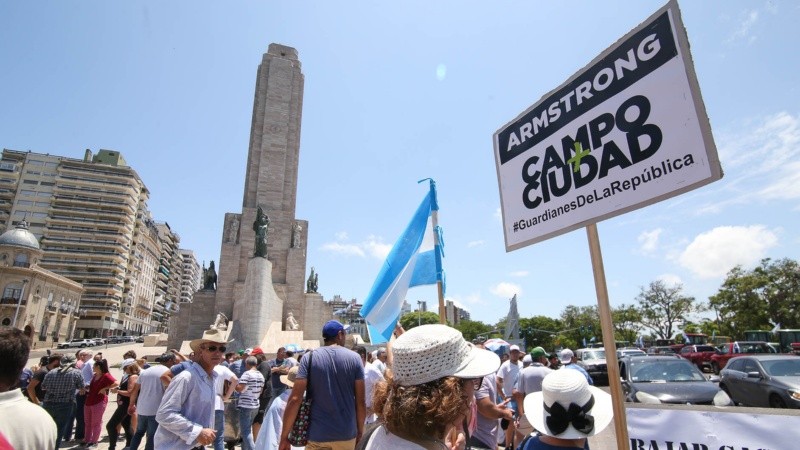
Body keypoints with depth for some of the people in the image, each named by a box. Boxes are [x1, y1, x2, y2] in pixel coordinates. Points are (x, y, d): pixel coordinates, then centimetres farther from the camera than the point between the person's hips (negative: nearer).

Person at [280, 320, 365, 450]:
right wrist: (360, 430, 9)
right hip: (347, 433, 2)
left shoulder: (309, 358, -5)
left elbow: (295, 399, -12)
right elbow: (360, 401, -4)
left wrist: (284, 437, -5)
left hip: (317, 434, -1)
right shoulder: (354, 358, -4)